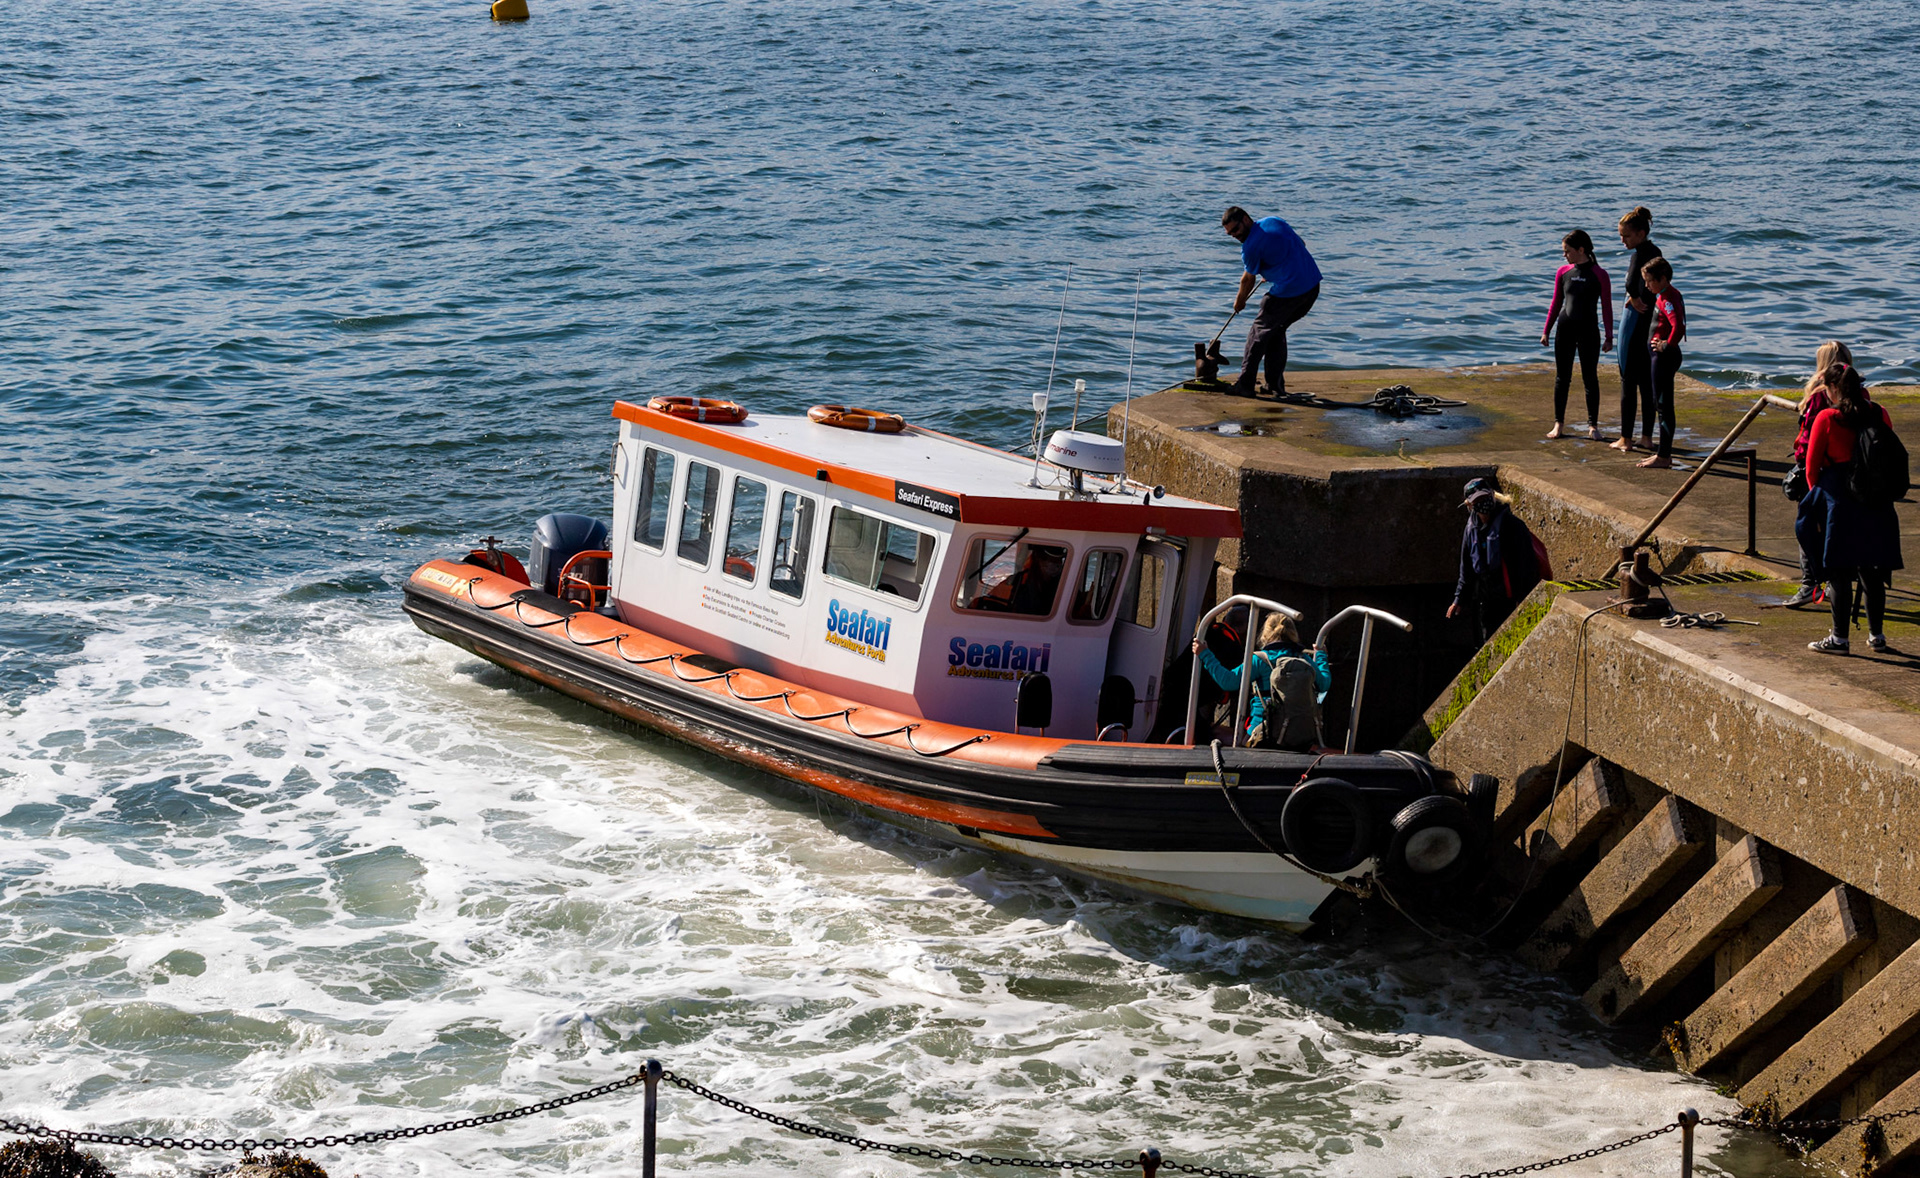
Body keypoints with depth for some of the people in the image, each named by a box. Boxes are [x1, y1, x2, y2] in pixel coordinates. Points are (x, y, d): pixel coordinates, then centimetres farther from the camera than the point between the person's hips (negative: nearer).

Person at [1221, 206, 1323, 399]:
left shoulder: (1250, 247, -10)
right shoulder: (1274, 221, 12)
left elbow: (1249, 279, 4)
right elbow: (1301, 244, 24)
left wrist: (1240, 301, 23)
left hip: (1287, 294, -8)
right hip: (1313, 287, 8)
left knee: (1260, 332, 7)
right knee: (1277, 331, 20)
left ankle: (1246, 384, 5)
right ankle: (1276, 385, 18)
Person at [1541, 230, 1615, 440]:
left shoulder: (1599, 275, -6)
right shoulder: (1563, 273, 4)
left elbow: (1607, 307, -3)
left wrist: (1609, 336, -6)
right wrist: (1546, 331, 10)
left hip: (1588, 330, -3)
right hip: (1565, 329, 3)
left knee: (1590, 378, 3)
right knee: (1562, 377, 7)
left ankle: (1592, 425, 11)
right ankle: (1559, 423, 16)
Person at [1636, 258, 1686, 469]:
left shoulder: (1668, 299, -20)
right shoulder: (1663, 295, 11)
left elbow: (1679, 326, -34)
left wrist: (1668, 345, -22)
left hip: (1664, 356, -11)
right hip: (1659, 355, 11)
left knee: (1664, 404, -6)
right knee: (1661, 403, 16)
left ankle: (1664, 457, -2)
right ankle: (1664, 453, 23)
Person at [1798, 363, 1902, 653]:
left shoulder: (1827, 418, -8)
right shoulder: (1879, 414, 4)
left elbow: (1812, 465, -3)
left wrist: (1817, 494, 12)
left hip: (1839, 499, -5)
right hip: (1876, 499, 5)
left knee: (1839, 571, 0)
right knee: (1872, 570, 13)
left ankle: (1839, 638, 3)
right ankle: (1876, 634, 18)